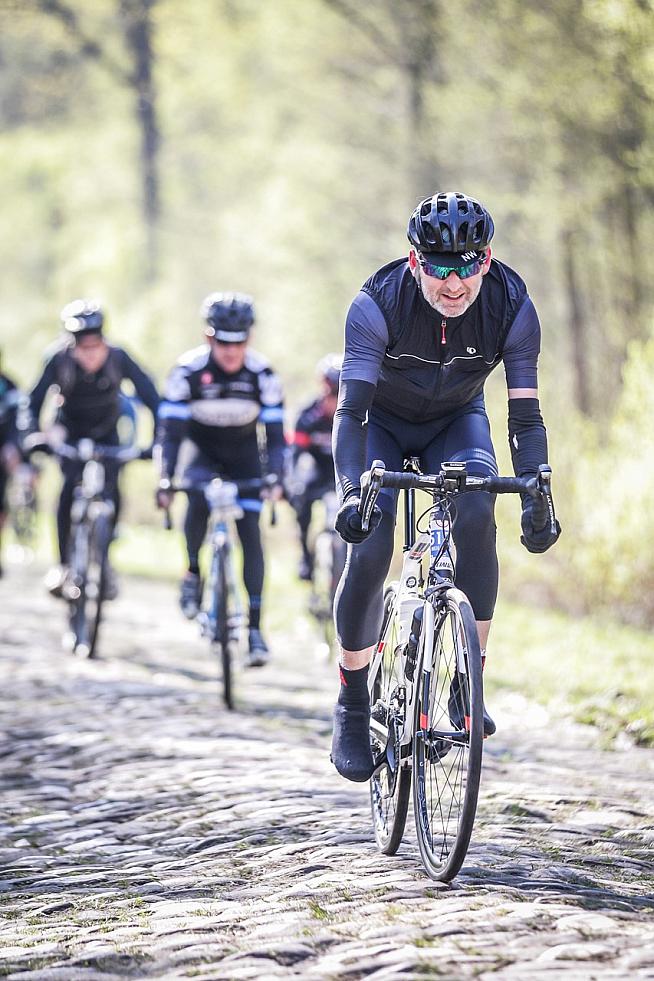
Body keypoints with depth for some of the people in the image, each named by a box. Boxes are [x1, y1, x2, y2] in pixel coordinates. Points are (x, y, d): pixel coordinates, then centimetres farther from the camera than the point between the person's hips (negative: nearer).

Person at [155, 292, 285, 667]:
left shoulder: (263, 374, -22)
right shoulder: (189, 369, -25)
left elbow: (275, 431, -21)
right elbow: (171, 430, -24)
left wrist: (277, 478, -35)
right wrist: (165, 482, -34)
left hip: (244, 453, 1)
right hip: (202, 449, -1)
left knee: (250, 533, -9)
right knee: (199, 497, -33)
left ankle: (255, 627, -6)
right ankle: (193, 573, -9)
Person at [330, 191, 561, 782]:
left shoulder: (511, 306, -26)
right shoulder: (379, 303, -32)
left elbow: (525, 415, -22)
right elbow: (351, 410, -34)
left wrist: (537, 498, -35)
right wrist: (352, 492, -49)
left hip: (456, 422, 2)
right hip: (383, 423, -1)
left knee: (477, 516, -28)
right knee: (369, 547, -20)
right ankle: (353, 710, -5)